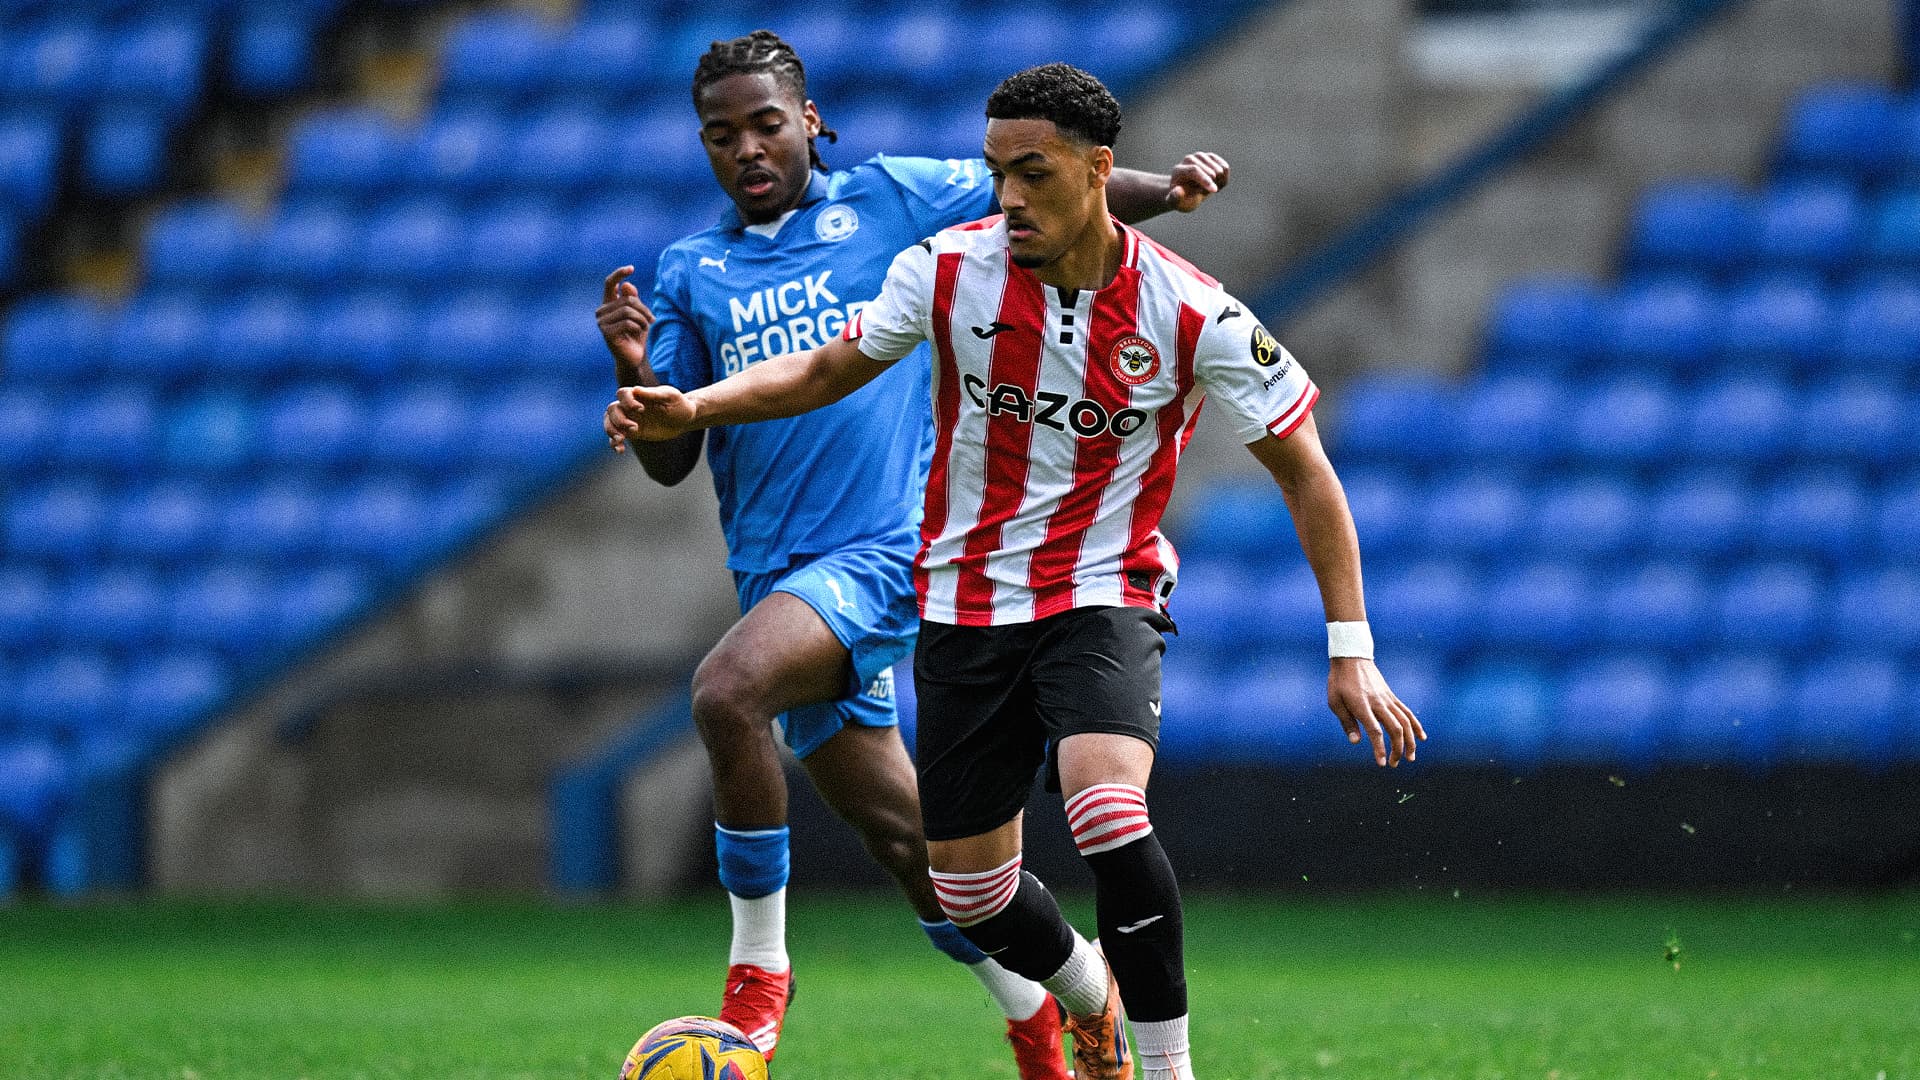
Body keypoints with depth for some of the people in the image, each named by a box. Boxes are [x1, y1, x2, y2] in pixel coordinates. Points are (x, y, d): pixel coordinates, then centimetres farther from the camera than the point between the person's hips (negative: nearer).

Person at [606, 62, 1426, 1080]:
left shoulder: (1188, 313, -14)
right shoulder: (948, 269, -9)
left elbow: (1303, 469, -7)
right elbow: (829, 368, 7)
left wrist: (1351, 655, -11)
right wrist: (689, 407, -9)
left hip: (1104, 596, -3)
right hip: (966, 604, 3)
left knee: (1106, 809, -32)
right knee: (969, 889, 8)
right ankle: (1087, 990, 41)